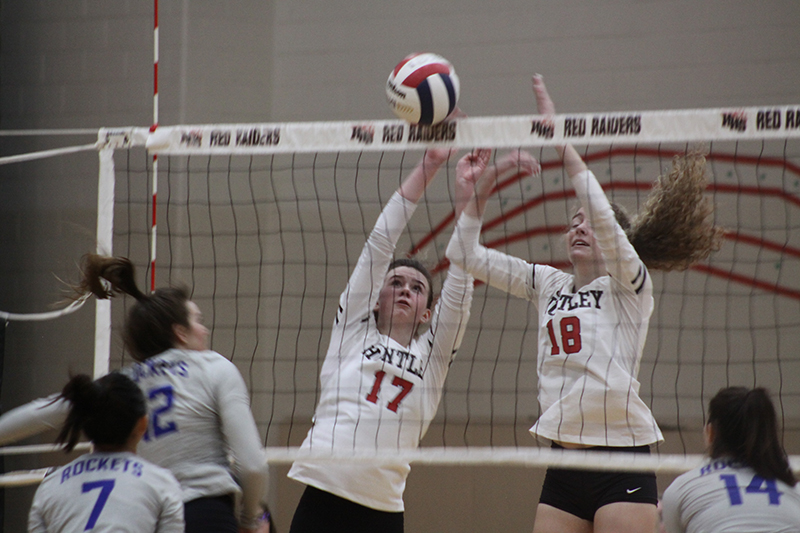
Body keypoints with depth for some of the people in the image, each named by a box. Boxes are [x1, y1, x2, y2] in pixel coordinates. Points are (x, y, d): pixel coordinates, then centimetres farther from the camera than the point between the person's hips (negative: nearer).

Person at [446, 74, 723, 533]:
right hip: (564, 465, 6)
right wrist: (482, 187, 5)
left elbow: (602, 216, -17)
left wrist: (561, 139, -16)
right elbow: (466, 254, 16)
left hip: (621, 462, -6)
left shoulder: (629, 286, 0)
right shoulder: (548, 284, 16)